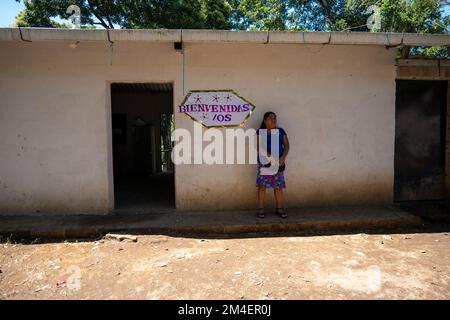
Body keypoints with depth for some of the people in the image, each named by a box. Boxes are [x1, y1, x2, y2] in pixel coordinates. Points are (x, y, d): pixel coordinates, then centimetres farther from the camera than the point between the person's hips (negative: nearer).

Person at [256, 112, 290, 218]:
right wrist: (268, 155, -22)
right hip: (264, 162, -2)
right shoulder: (260, 132, 1)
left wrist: (283, 157, -10)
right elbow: (259, 146, -10)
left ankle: (280, 208, 17)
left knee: (278, 186, 6)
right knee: (262, 186, -1)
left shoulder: (281, 131, 9)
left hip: (278, 162, 2)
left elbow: (286, 145, 6)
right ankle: (261, 209, 10)